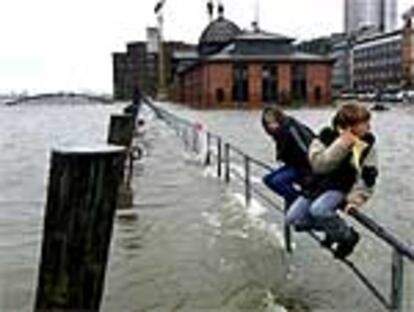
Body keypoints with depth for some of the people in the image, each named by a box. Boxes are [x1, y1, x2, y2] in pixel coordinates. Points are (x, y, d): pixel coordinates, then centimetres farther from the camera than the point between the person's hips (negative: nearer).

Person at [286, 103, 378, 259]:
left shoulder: (366, 144, -9)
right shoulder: (327, 136, -12)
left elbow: (367, 177, -7)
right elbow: (318, 163, -24)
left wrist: (356, 199, -19)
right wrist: (341, 145, -30)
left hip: (340, 189, -3)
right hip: (318, 185, 3)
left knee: (318, 210, -32)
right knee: (292, 218, -2)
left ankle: (347, 237, -7)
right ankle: (331, 227, 18)